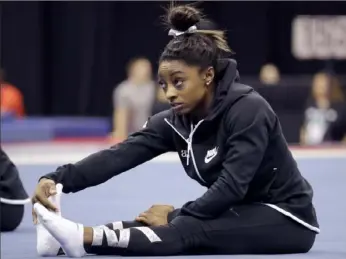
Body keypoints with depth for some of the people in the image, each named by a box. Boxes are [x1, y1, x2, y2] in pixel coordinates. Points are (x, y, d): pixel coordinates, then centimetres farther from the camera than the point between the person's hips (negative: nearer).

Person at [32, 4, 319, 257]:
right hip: (240, 216, 7)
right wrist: (58, 179, -28)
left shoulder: (248, 110, -21)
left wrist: (176, 215, -21)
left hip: (287, 218, -7)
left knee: (191, 230, -29)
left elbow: (231, 186, -27)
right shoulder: (175, 122, -2)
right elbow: (119, 155, -15)